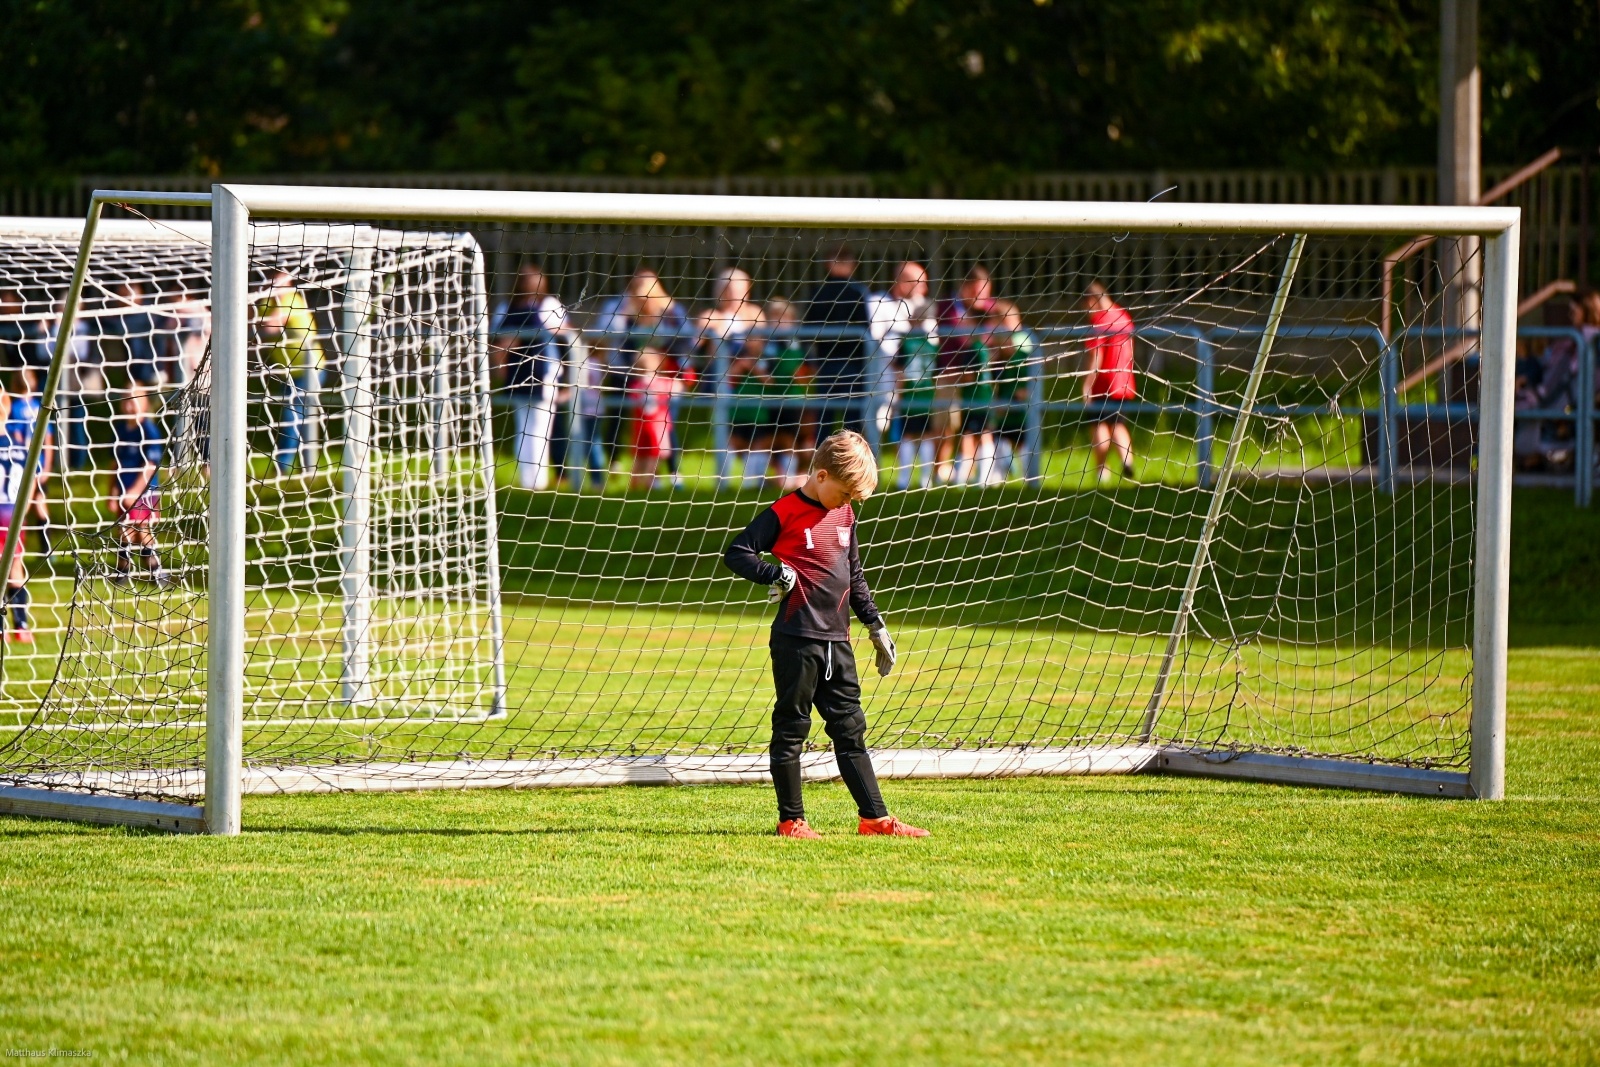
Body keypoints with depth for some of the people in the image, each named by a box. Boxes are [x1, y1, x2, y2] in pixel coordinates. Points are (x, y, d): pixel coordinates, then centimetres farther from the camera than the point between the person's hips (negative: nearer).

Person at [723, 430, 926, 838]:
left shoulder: (844, 514, 13)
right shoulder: (785, 513, -8)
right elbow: (735, 554, -9)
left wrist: (875, 624, 22)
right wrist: (776, 574, -22)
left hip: (837, 641, 7)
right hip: (796, 640, -7)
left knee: (850, 728, 9)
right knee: (791, 729, 1)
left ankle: (874, 817, 11)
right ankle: (791, 820, 6)